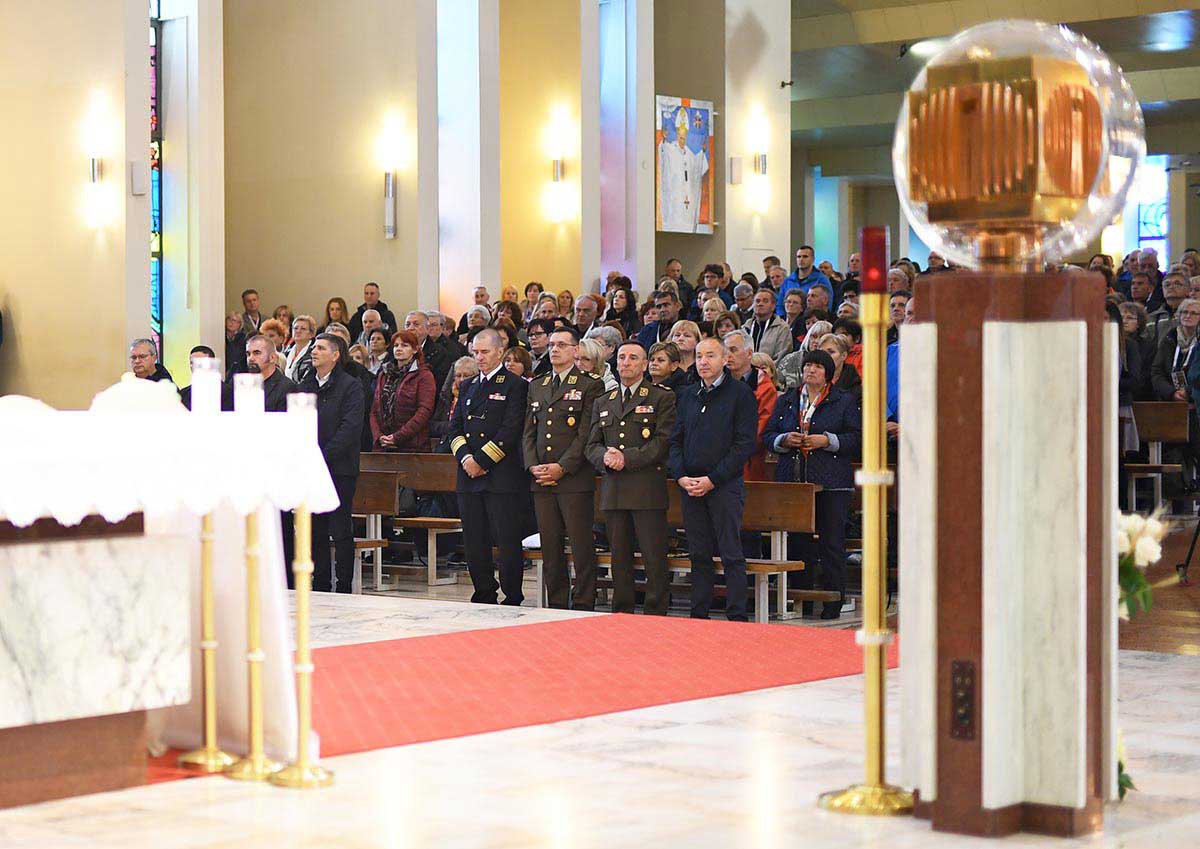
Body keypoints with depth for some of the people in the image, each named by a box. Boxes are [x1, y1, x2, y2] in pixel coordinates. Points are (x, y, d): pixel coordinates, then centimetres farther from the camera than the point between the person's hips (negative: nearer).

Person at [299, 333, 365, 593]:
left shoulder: (350, 386, -3)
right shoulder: (305, 386, 15)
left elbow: (350, 428, -12)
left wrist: (322, 457, -16)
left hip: (339, 468, -6)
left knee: (341, 532, -3)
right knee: (315, 532, 8)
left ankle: (344, 587, 1)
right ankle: (320, 585, 14)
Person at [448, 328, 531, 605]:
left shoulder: (515, 386, -2)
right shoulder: (469, 388, 19)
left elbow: (510, 431, -11)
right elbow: (454, 427, 14)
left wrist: (481, 460, -13)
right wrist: (465, 458, -5)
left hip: (502, 477, -6)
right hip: (469, 478, 6)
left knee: (508, 542, -5)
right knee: (474, 542, 7)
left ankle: (512, 600, 2)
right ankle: (484, 596, 16)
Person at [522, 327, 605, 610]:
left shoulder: (590, 386, 0)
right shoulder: (536, 387, 19)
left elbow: (586, 434, -8)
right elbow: (528, 432, 16)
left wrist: (562, 467, -14)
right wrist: (533, 466, 0)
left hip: (575, 480, -5)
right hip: (541, 480, 6)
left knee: (581, 547, -5)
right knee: (549, 547, 7)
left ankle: (583, 605, 0)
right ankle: (556, 605, 13)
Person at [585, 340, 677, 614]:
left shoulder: (662, 398, 4)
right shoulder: (603, 402, 20)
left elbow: (664, 441, -7)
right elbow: (592, 444, 15)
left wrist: (627, 458, -14)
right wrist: (605, 457, -8)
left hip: (647, 488, -5)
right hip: (613, 491, 5)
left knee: (654, 558, -6)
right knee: (619, 558, 8)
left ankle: (656, 616, -3)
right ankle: (621, 615, 13)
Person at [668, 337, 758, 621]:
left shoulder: (741, 394, -2)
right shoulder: (687, 396, 15)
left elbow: (745, 443, -8)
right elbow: (675, 440, 14)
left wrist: (712, 479, -13)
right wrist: (681, 477, -3)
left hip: (725, 485, -5)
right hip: (690, 486, 5)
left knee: (731, 555, -5)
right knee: (698, 555, 8)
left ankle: (736, 617, -3)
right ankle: (698, 616, 13)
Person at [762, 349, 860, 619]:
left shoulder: (844, 401, 6)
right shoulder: (785, 401, 16)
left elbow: (858, 438, -1)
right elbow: (767, 435, 14)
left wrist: (827, 441, -12)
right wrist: (785, 440, -6)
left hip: (832, 484, -3)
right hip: (792, 481, 3)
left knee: (832, 543, -4)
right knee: (797, 542, 4)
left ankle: (833, 602, 2)